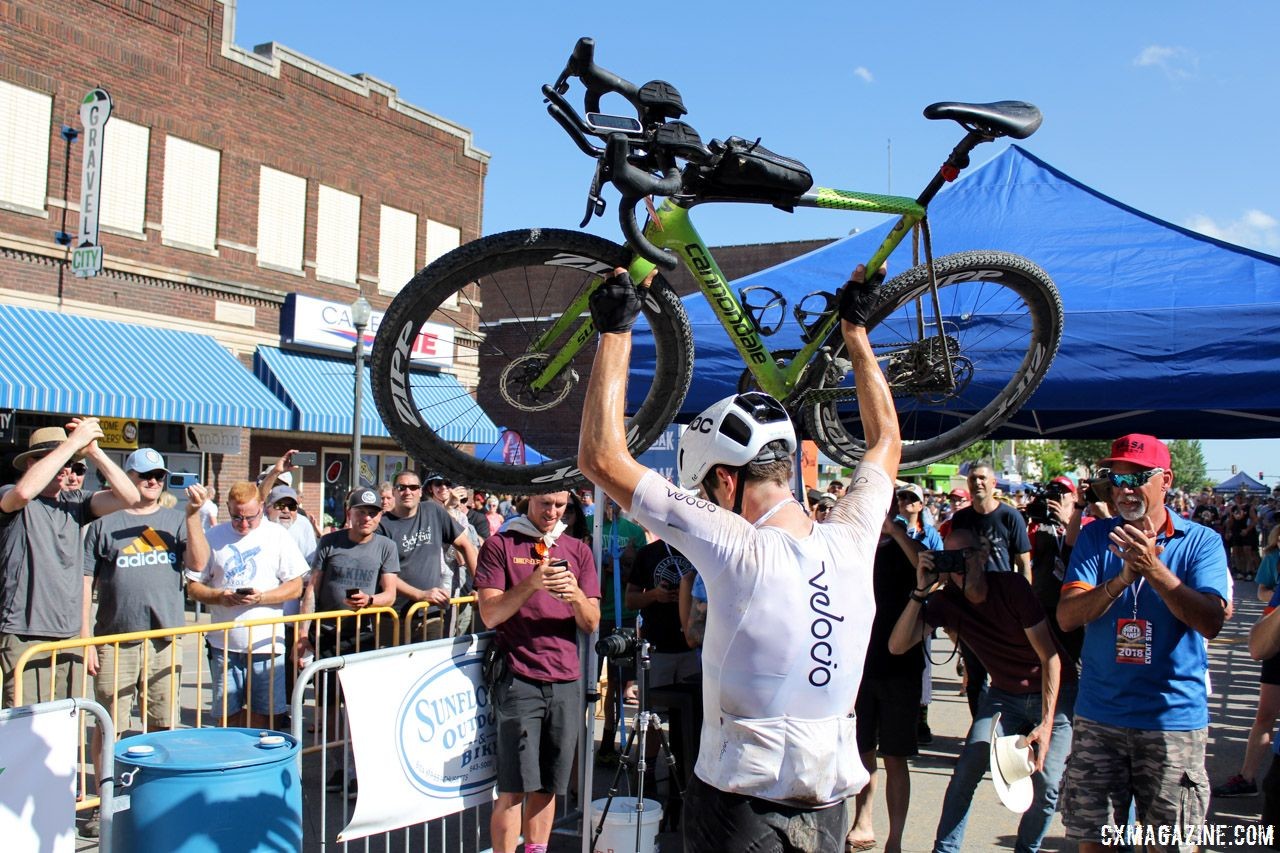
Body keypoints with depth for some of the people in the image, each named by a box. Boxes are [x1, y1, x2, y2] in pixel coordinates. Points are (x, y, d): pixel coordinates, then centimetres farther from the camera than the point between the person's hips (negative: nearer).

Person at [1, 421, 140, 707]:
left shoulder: (75, 502, 10)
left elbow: (129, 497, -2)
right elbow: (24, 491, -27)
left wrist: (93, 451, -9)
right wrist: (74, 442, -21)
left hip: (70, 637, 5)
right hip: (25, 638, -5)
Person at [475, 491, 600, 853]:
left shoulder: (578, 551, 13)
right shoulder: (499, 545, 3)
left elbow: (591, 623, 8)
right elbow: (490, 615, -6)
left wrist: (576, 594, -13)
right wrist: (532, 583, -19)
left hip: (566, 681, 4)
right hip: (519, 679, -3)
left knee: (548, 785, 7)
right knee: (514, 786, -5)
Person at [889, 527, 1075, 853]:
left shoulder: (1012, 586, -22)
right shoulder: (945, 600, -12)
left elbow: (1049, 656, -19)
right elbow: (897, 646, -21)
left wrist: (1046, 723, -25)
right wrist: (921, 592, -31)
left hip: (1054, 691, -3)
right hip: (1004, 694, 3)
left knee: (1047, 783, -13)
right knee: (968, 768, -13)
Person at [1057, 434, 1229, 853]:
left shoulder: (1200, 542, -2)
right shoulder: (1095, 537, 3)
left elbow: (1211, 623, -15)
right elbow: (1066, 617, -7)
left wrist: (1154, 569, -26)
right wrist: (1122, 578, -22)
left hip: (1174, 718, -2)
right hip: (1098, 716, 2)